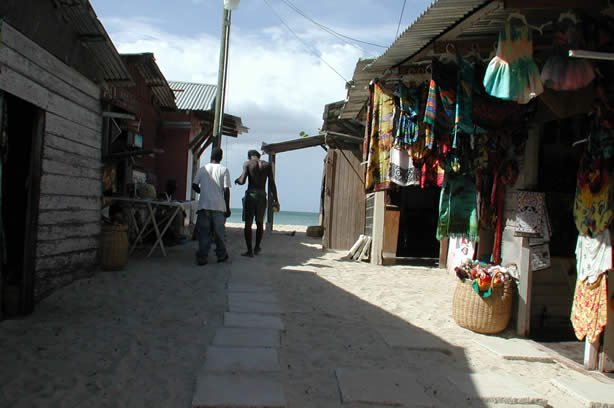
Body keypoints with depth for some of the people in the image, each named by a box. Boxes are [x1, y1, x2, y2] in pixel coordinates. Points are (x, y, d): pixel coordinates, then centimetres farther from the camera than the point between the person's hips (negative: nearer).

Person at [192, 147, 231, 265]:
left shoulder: (202, 169, 6)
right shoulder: (224, 170, -2)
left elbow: (194, 185, 4)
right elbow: (226, 190, -5)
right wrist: (228, 208, 0)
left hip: (204, 205, 1)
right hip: (219, 206, -1)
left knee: (204, 233, 3)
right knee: (219, 232, 13)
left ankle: (202, 258, 0)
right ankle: (221, 255, 24)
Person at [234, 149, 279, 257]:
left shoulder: (247, 163, 2)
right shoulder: (267, 165, 7)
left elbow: (242, 181, -7)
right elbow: (272, 184, 2)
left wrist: (237, 180, 16)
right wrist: (275, 200, 5)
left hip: (250, 195, -2)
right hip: (262, 196, 2)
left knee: (248, 224, 3)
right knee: (260, 223, 17)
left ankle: (249, 251, 0)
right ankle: (257, 248, 24)